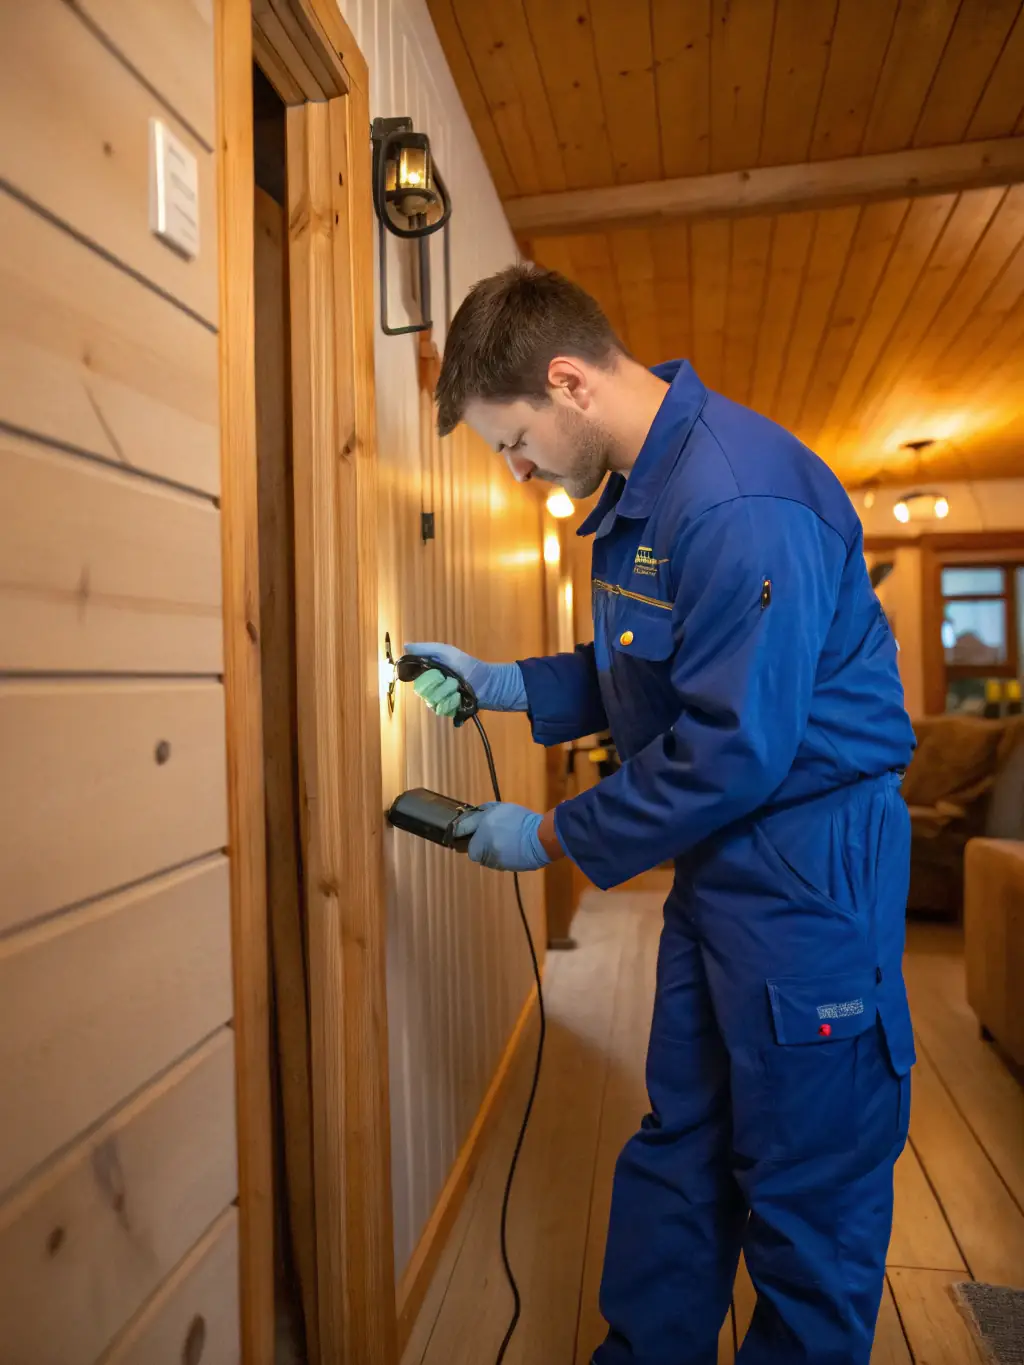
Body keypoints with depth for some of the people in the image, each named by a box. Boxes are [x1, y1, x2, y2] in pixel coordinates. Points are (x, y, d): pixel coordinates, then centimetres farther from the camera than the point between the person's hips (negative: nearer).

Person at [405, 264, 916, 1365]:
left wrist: (551, 839, -13)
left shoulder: (739, 501, -24)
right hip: (721, 853, 9)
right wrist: (501, 683, 5)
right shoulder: (637, 492, 8)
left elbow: (734, 750, -24)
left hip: (811, 858, -9)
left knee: (807, 1190, 10)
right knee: (679, 1147, 21)